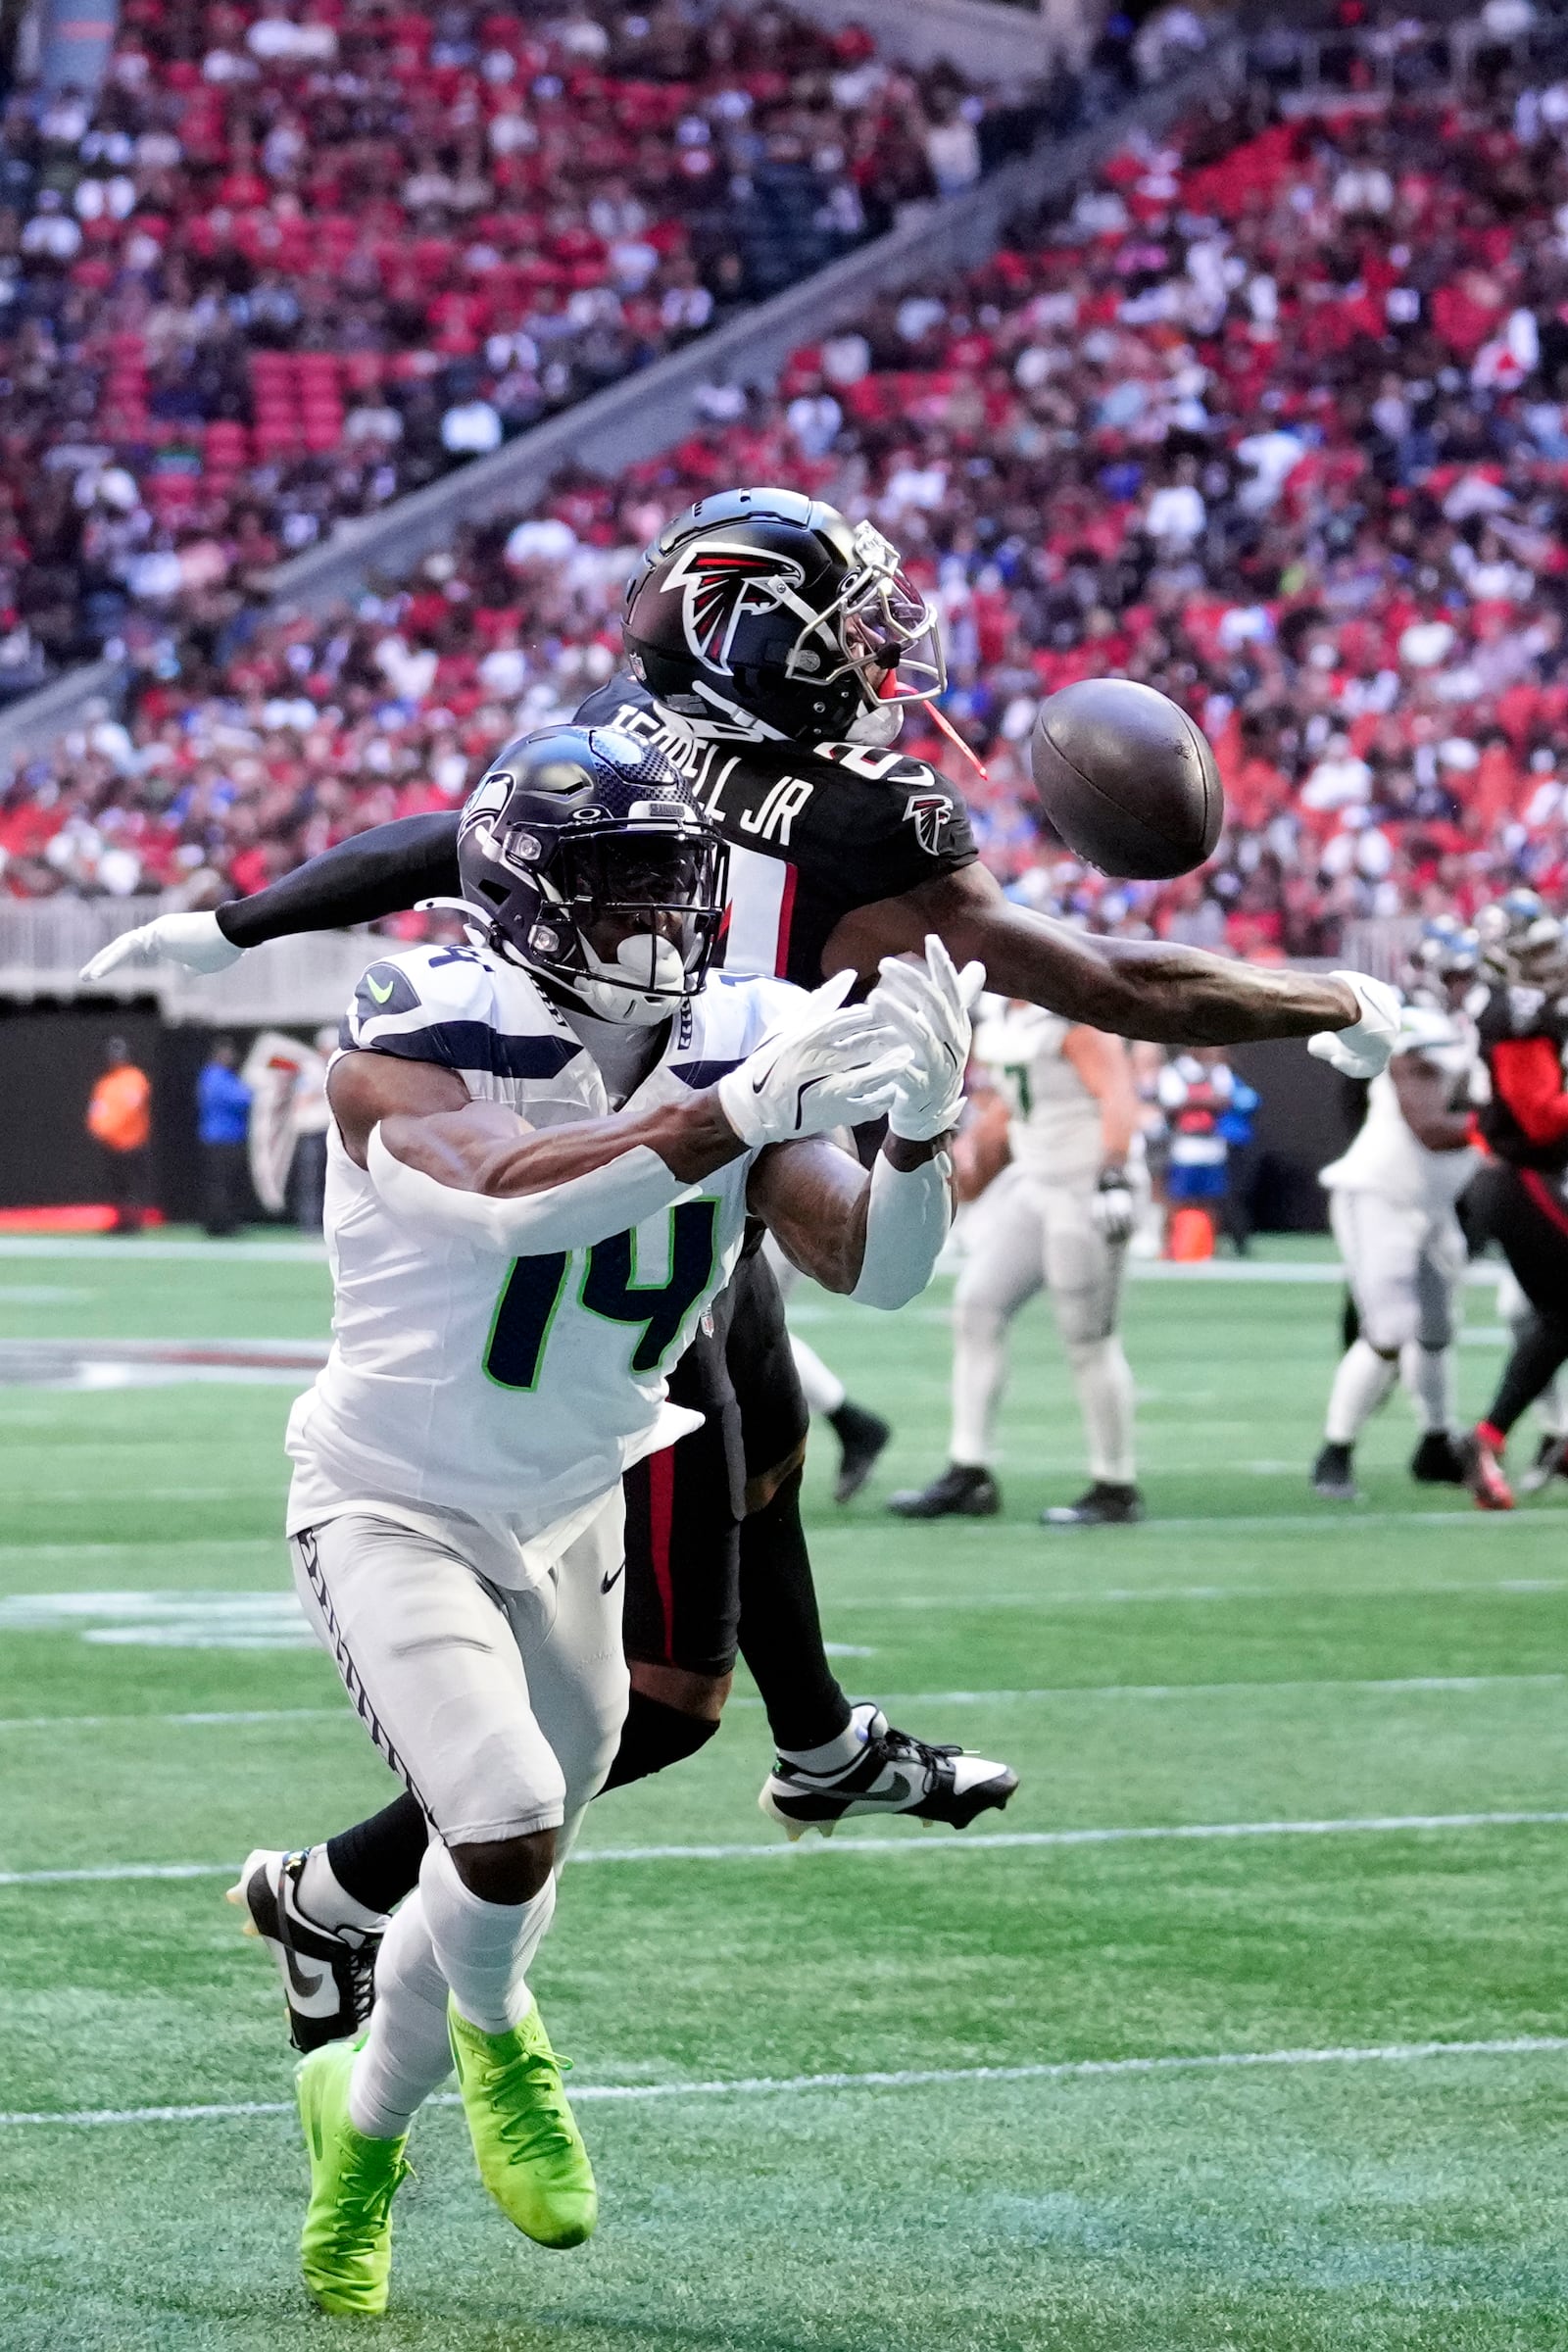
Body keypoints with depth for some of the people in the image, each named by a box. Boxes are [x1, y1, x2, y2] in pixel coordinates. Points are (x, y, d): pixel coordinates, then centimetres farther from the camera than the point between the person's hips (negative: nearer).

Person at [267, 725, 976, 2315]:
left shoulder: (731, 1053, -8)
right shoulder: (416, 1049, -23)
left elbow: (872, 1270, -15)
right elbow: (511, 1199, -43)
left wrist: (919, 1121, -34)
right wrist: (744, 1116, -51)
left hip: (572, 1523, 5)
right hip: (394, 1509, -5)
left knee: (503, 1888, 15)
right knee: (508, 1837, -24)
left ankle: (362, 2121, 45)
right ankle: (493, 2037, 11)